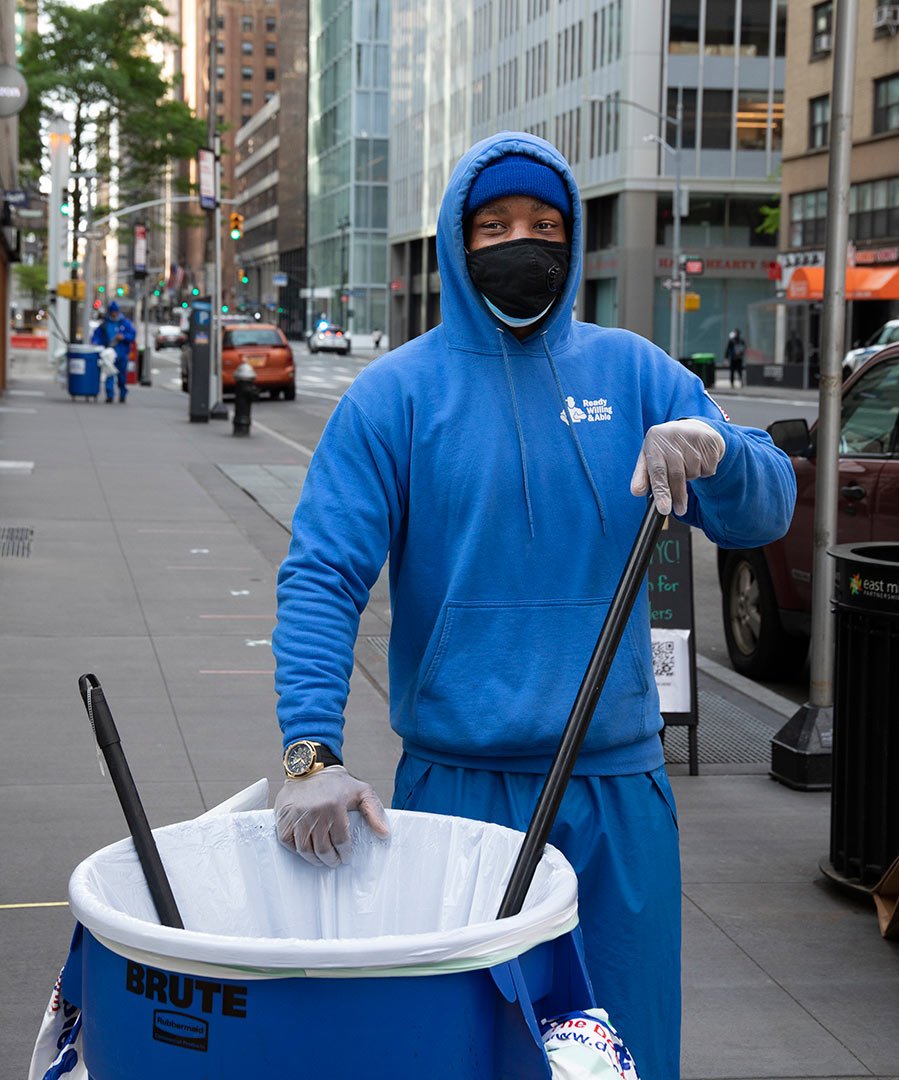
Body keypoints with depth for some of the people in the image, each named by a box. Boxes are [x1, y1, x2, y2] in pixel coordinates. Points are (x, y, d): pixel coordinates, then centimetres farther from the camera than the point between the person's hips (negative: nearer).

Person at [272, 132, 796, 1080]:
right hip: (456, 783, -2)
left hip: (617, 789, 3)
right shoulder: (396, 393, -2)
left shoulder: (630, 372, 6)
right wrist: (312, 751, -23)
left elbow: (763, 516, 2)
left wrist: (714, 448, -21)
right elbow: (322, 575, -10)